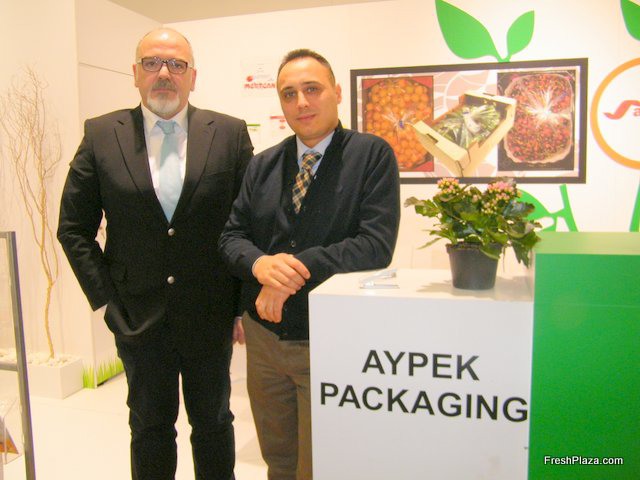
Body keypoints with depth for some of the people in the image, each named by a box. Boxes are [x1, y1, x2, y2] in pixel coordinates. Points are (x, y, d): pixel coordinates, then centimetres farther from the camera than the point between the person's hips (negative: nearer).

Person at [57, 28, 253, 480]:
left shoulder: (230, 134, -3)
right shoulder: (101, 135, -1)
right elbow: (74, 228, 3)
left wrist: (244, 303, -4)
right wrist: (105, 297, -3)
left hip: (211, 315, 0)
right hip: (138, 317, 1)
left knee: (214, 424, 16)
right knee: (150, 426, 17)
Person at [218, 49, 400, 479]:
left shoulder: (372, 154, -10)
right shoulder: (263, 165, 6)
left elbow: (377, 245, -19)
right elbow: (231, 235, 4)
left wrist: (293, 270, -22)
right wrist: (260, 264, -19)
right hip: (264, 335, 5)